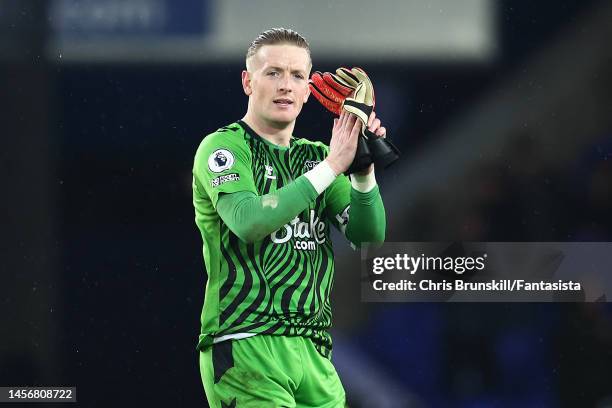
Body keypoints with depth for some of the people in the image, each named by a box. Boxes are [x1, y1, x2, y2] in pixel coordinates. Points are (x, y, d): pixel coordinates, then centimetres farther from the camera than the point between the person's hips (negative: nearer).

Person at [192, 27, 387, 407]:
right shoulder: (224, 146, -1)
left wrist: (363, 172, -10)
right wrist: (332, 166, -18)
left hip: (313, 350, 6)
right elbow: (249, 221, -19)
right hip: (246, 345, -6)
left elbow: (369, 237, 8)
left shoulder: (314, 155, 18)